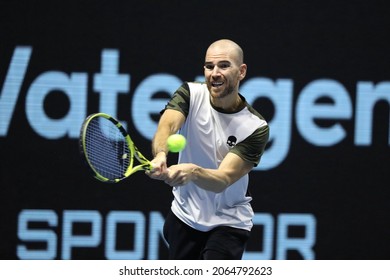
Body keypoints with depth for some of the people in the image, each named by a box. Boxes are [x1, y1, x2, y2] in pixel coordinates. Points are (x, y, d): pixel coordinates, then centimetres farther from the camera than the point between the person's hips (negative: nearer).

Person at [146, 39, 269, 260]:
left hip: (229, 223, -3)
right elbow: (167, 125, -31)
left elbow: (223, 180, -27)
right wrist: (160, 154, -54)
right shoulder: (191, 94, -10)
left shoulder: (256, 127, -19)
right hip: (184, 215, 3)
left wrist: (193, 172, -50)